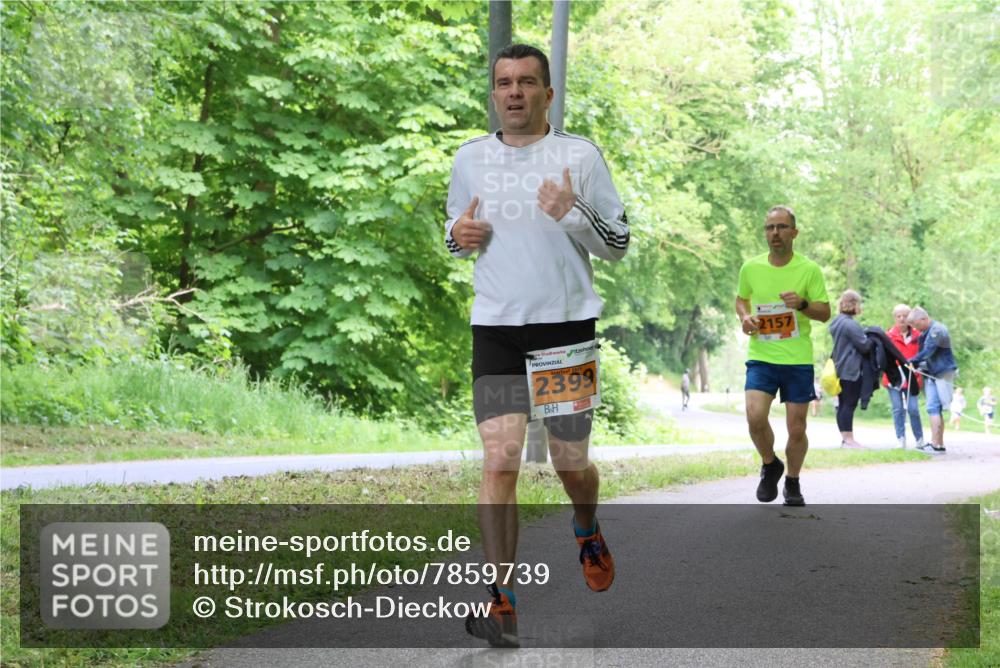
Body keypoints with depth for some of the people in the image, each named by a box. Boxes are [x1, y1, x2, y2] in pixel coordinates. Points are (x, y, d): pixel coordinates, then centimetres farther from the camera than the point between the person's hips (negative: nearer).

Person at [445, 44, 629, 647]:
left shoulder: (581, 155, -1)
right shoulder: (470, 158, 7)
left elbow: (619, 243, 1)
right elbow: (456, 229, 22)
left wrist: (573, 216, -18)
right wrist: (459, 236, -2)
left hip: (568, 326, -1)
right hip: (497, 328, 1)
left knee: (571, 464, 9)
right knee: (501, 461, -13)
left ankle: (587, 530, 44)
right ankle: (503, 600, -9)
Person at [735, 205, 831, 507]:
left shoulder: (809, 269, -2)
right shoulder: (751, 267, 3)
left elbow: (825, 313, 0)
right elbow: (741, 298, 21)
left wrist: (802, 303, -20)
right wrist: (745, 317, -1)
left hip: (798, 359, -1)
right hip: (761, 357, 1)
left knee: (796, 430, 2)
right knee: (755, 417, -19)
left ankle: (792, 482, 28)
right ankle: (770, 465, 10)